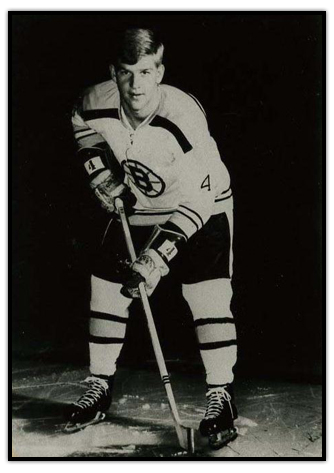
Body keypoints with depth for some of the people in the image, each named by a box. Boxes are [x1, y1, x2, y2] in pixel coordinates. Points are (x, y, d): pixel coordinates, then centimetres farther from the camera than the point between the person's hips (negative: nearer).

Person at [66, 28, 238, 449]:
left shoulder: (183, 116, -34)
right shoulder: (97, 103, -20)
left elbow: (198, 199, -32)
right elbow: (82, 125, 8)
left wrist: (157, 256, -35)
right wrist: (102, 174, -3)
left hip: (201, 209, -4)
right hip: (135, 209, 5)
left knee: (208, 298, -17)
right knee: (105, 289, 3)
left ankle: (220, 398, 0)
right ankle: (99, 388, 21)